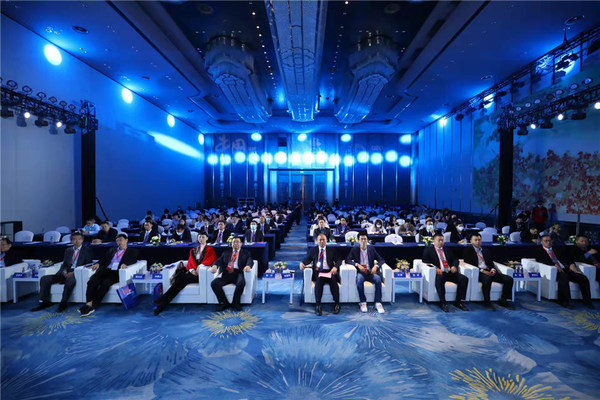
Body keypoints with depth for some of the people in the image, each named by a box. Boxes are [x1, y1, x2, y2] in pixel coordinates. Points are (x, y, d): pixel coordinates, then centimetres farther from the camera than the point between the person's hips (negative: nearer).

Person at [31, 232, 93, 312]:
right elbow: (64, 264, 18)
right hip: (66, 274, 6)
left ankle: (63, 303, -26)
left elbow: (88, 264, -4)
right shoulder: (68, 250, 22)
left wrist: (74, 272, -17)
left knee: (70, 279, -38)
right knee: (45, 278, -10)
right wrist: (64, 271, -6)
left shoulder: (87, 250, 6)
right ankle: (44, 302, -2)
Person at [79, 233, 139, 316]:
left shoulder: (132, 251, 13)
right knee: (92, 281, -24)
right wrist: (98, 264, -1)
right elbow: (104, 259, 21)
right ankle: (89, 303, -30)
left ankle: (93, 306, -27)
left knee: (105, 283, -30)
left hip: (117, 272, -4)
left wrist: (125, 264, -24)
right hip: (106, 270, 5)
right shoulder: (112, 250, 30)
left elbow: (133, 260, -4)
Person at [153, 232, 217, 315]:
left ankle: (163, 301, -30)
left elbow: (212, 259, -5)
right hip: (192, 272, 4)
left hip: (200, 273, -4)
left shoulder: (210, 249, 11)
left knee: (182, 279, -28)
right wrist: (191, 269, -7)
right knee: (179, 275, -27)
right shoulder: (193, 250, 26)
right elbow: (190, 261, 15)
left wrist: (200, 266, -19)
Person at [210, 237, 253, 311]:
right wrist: (215, 265, -13)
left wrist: (248, 266, -24)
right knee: (214, 283, -23)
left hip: (238, 273, -2)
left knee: (241, 283, -35)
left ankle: (235, 303, -11)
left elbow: (250, 260, 2)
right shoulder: (226, 252, 26)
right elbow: (219, 260, 12)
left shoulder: (245, 253, 19)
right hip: (226, 273, 3)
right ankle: (225, 303, -7)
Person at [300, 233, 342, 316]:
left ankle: (336, 304, -19)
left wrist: (335, 267, -14)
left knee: (333, 281, -31)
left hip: (329, 271, 0)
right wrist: (302, 263, -13)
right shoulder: (313, 250, 18)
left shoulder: (331, 250, 16)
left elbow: (338, 260, 8)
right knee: (319, 281, -32)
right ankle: (318, 306, -26)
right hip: (318, 272, 0)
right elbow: (308, 259, 11)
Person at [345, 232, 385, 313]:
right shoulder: (355, 249, 7)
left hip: (370, 272, 2)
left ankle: (378, 303, -21)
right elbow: (347, 260, -3)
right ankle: (363, 303, -20)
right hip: (360, 272, -2)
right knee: (359, 279, -35)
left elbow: (381, 260, 10)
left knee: (378, 279, -30)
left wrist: (376, 266, -11)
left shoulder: (371, 249, 12)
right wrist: (357, 265, -17)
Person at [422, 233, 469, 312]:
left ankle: (458, 302, -7)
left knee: (464, 279, -20)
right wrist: (435, 268, -17)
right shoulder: (428, 249, 11)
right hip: (439, 272, -5)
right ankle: (443, 303, -24)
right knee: (439, 279, -37)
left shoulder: (447, 250, 27)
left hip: (450, 272, 5)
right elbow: (425, 260, -2)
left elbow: (455, 259, 21)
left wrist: (454, 266, -3)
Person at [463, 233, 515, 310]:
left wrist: (493, 269, -4)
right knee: (487, 278, -38)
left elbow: (491, 263, 19)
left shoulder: (485, 251, 26)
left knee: (509, 279, -11)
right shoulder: (468, 250, 6)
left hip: (489, 271, 7)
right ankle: (486, 302, -21)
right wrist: (481, 270, -17)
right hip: (478, 272, -7)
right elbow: (468, 263, -7)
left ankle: (503, 300, 3)